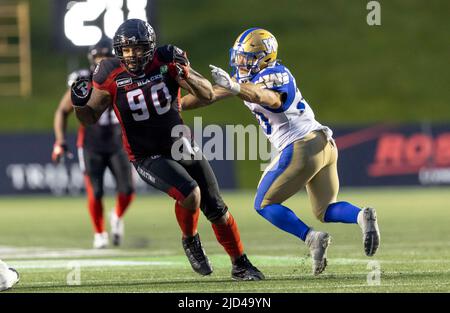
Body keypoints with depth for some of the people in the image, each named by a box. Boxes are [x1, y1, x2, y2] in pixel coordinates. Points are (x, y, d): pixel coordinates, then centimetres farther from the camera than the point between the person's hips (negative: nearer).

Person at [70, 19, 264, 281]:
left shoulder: (166, 63, -13)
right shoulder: (111, 77, -14)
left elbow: (207, 94, -10)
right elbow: (90, 117, -1)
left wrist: (185, 73, -28)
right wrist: (80, 104, -24)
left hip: (181, 146, 3)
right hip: (148, 157, -3)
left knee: (216, 209, 4)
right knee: (190, 194, -27)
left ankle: (241, 265, 23)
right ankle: (190, 241, 3)